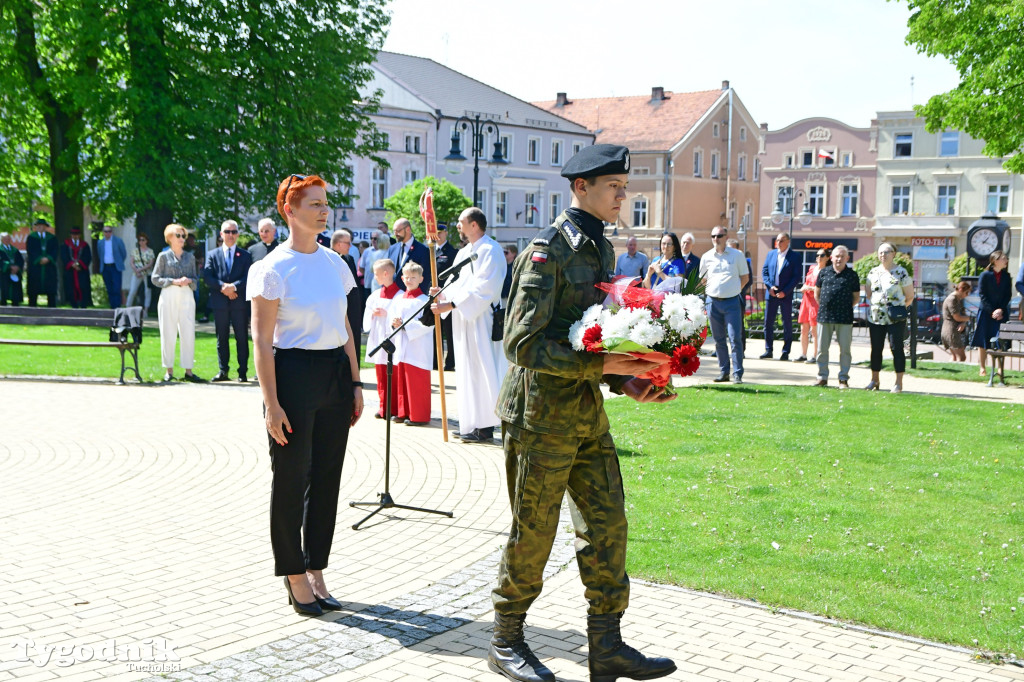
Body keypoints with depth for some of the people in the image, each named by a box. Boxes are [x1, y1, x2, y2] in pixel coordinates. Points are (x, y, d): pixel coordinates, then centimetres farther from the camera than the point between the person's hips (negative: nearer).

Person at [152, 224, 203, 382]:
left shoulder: (190, 257, 14)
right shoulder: (164, 256, 6)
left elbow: (196, 279, 16)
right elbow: (155, 278, 2)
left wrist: (189, 280, -7)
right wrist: (173, 281, -10)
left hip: (186, 297, 2)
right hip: (168, 297, -2)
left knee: (188, 334, -4)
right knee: (168, 334, 0)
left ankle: (188, 371, 0)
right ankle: (169, 370, 7)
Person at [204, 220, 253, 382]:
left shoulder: (245, 255, 9)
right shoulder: (212, 255, 11)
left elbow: (248, 277, -2)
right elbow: (207, 277, 0)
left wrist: (234, 286, -17)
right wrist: (223, 287, -14)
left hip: (240, 303, -1)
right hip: (220, 303, 1)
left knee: (242, 338, -1)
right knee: (222, 339, 6)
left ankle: (243, 372, 3)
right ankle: (222, 371, 12)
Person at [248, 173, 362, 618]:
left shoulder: (334, 263, 10)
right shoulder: (272, 269, -9)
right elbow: (261, 340, -10)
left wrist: (355, 383, 12)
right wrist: (272, 404, -15)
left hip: (336, 372, 6)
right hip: (293, 374, -6)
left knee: (327, 477, 10)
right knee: (291, 479, 4)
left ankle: (315, 572, 22)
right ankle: (295, 576, 17)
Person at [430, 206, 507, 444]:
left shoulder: (490, 250, -12)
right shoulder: (463, 253, 18)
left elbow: (483, 289, -20)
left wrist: (452, 304, -23)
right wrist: (444, 293, -5)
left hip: (481, 320, -9)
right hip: (463, 321, 9)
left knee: (481, 371, -8)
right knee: (468, 371, 10)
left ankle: (485, 427, -5)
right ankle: (472, 423, 16)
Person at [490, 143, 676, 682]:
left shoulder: (602, 250, 12)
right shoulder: (549, 250, -15)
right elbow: (522, 343, -21)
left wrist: (625, 381, 4)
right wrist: (599, 365, -25)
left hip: (588, 412, 8)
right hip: (542, 413, -8)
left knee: (607, 524, 7)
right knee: (533, 533, 3)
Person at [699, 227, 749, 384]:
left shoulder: (737, 255, 2)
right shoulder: (706, 257, 9)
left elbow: (745, 278, 9)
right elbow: (702, 280, 20)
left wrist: (734, 290, 3)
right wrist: (712, 290, 10)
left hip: (732, 302, -3)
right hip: (713, 302, 3)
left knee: (735, 338, -8)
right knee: (719, 339, 8)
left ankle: (737, 374, -5)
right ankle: (724, 372, 15)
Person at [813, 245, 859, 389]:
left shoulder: (852, 275, 4)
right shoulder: (824, 272, 8)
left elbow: (856, 296, 11)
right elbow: (816, 292, 16)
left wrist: (847, 307, 3)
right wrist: (822, 306, 9)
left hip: (844, 318, -2)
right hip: (824, 316, 2)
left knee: (845, 349, 1)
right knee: (822, 349, 6)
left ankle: (843, 379, 8)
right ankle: (822, 377, 16)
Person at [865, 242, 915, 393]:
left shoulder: (901, 272, -2)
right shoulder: (873, 272, 11)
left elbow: (910, 297, 2)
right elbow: (869, 293, 23)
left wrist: (900, 307, -4)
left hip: (896, 318, -4)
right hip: (875, 317, 4)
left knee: (896, 348, -5)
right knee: (876, 349, 9)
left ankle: (899, 382, -1)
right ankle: (874, 380, 19)